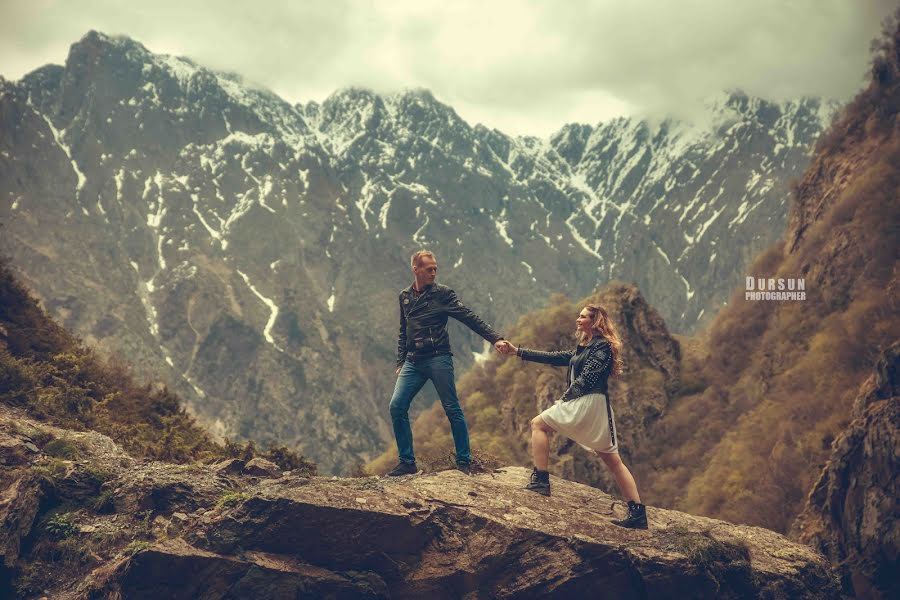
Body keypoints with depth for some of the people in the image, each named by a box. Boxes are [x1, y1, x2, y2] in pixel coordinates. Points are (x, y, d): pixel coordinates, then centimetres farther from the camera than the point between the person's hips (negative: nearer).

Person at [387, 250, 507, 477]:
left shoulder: (442, 294, 0)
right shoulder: (405, 297, 14)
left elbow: (469, 318, -6)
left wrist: (495, 339, -14)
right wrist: (400, 361, 15)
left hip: (438, 358, -4)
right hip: (413, 362, 4)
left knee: (452, 409, -3)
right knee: (397, 406, -6)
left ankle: (463, 462, 7)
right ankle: (407, 462, 3)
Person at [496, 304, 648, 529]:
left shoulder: (602, 346, -5)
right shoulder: (584, 348, 22)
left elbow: (586, 378, -15)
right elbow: (554, 358, 21)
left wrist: (564, 399, -14)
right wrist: (517, 351, 18)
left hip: (587, 402, -10)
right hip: (592, 406, 10)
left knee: (538, 424, -2)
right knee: (612, 460, 6)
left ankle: (540, 481, -7)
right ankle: (637, 513, 2)